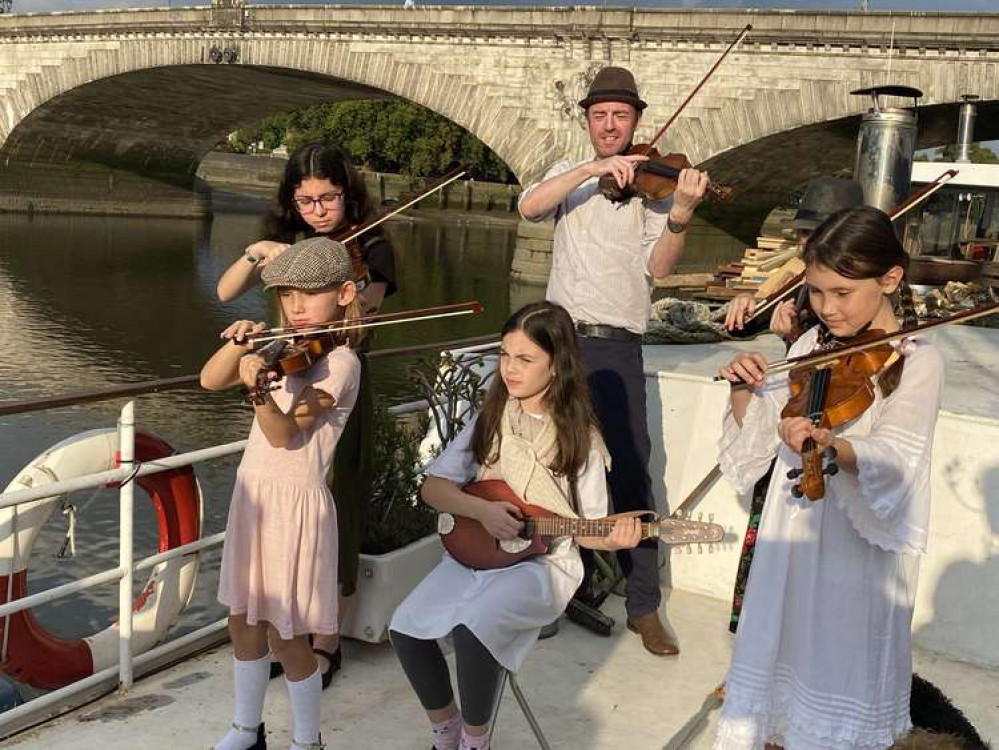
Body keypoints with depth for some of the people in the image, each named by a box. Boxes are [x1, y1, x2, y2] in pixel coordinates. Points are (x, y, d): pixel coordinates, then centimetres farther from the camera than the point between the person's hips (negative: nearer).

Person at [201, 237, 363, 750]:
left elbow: (285, 434, -22)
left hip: (296, 501, -7)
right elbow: (210, 381, 5)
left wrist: (258, 391, -40)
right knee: (243, 621, 18)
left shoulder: (340, 361, -15)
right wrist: (238, 345, -12)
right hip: (253, 492, 7)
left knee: (286, 636, 3)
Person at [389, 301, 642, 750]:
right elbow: (433, 486, 2)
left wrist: (614, 539, -25)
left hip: (542, 562, -4)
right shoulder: (490, 419, 2)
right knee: (405, 628, -17)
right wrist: (481, 510, -15)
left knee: (471, 628, -31)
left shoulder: (578, 439, -6)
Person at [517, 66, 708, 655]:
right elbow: (529, 207, -9)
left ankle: (644, 606, 5)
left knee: (630, 472, -6)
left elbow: (657, 266, -9)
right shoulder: (569, 174, 13)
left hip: (615, 346, -3)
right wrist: (592, 169, -19)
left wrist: (681, 214, -26)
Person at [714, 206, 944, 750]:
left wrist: (831, 444, -44)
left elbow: (892, 460, -25)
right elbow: (757, 433, 7)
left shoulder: (918, 363, -11)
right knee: (781, 640, 17)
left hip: (860, 543, -5)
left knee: (842, 658, 6)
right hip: (791, 528, 5)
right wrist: (745, 391, -12)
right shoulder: (812, 345, 5)